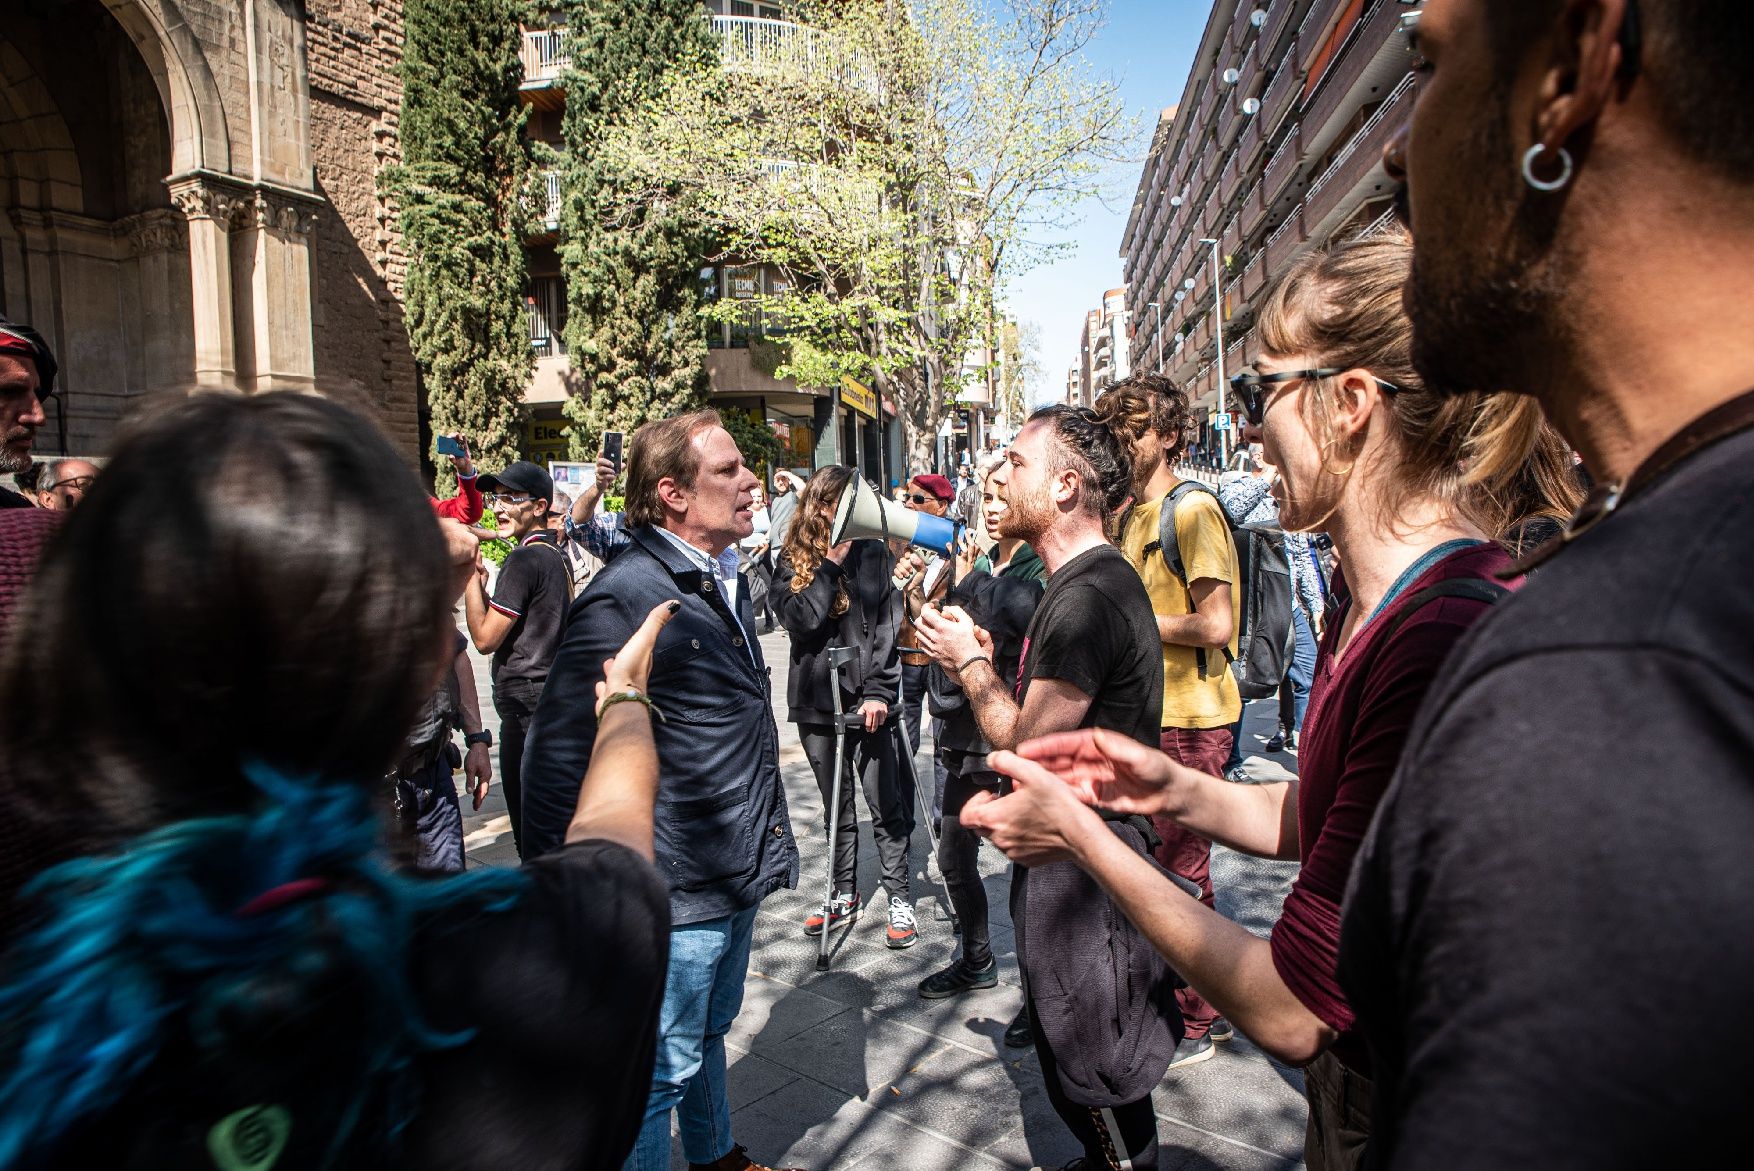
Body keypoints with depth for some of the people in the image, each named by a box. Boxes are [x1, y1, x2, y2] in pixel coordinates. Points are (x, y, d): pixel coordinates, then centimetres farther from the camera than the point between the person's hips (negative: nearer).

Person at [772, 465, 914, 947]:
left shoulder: (873, 554, 2)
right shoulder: (793, 559, 4)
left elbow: (888, 625, -2)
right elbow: (797, 618, -11)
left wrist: (879, 691, -11)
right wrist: (831, 564, -13)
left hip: (867, 697, -1)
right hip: (816, 700, 2)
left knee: (885, 804, 1)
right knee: (836, 807, 13)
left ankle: (900, 898, 14)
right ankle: (845, 896, 27)